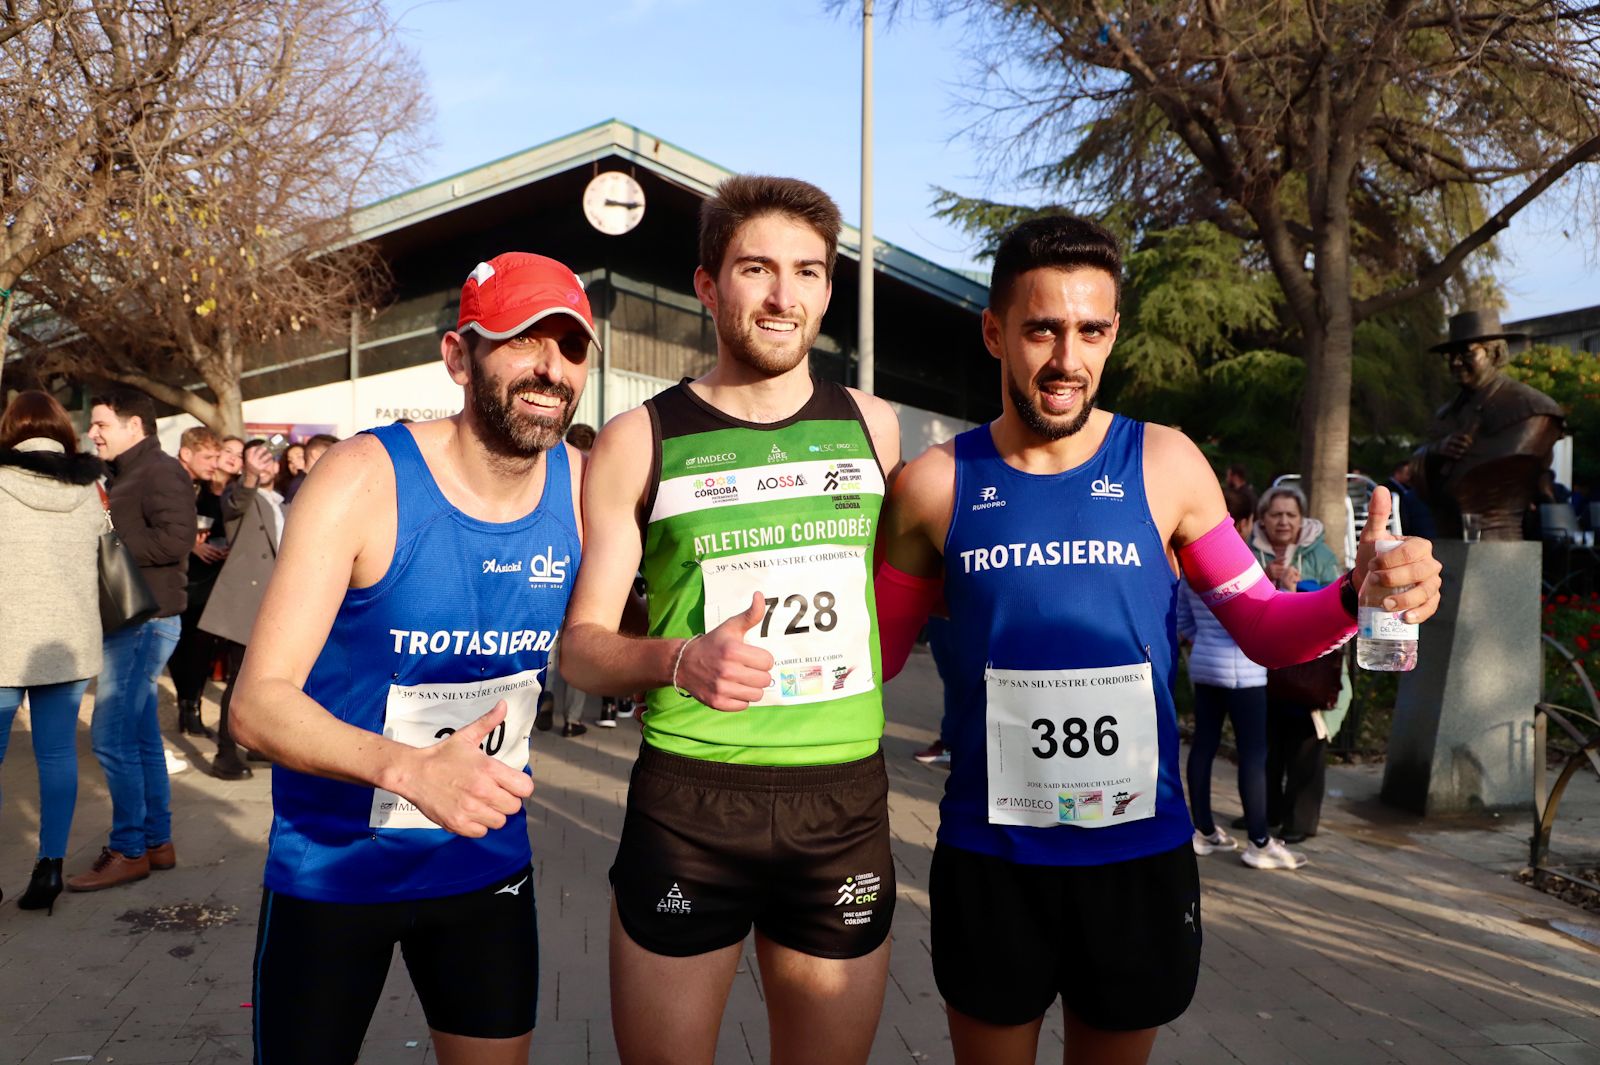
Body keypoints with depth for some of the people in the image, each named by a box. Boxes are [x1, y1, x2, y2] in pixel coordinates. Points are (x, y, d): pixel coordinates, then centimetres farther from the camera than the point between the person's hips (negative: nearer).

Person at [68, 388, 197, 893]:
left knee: (112, 736, -7)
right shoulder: (126, 474, 20)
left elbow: (175, 539, -24)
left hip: (145, 620, -10)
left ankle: (129, 850, 2)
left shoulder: (160, 471, -11)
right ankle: (157, 841, 20)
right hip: (131, 620, 10)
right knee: (140, 736, 13)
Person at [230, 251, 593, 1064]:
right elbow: (257, 702, -24)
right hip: (332, 869, -3)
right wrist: (409, 767, -40)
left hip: (489, 864, 4)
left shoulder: (581, 485, -8)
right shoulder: (365, 479, -20)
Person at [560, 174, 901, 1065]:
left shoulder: (872, 426, 6)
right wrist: (679, 659, -22)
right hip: (688, 801, -2)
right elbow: (581, 646, -3)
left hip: (848, 802, 3)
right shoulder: (641, 442, -2)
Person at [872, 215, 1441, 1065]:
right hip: (988, 859, -1)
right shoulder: (935, 486, -6)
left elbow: (1263, 625, 3)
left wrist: (1358, 595, -17)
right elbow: (870, 653, 1)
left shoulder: (1164, 465, -4)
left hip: (1141, 856, 1)